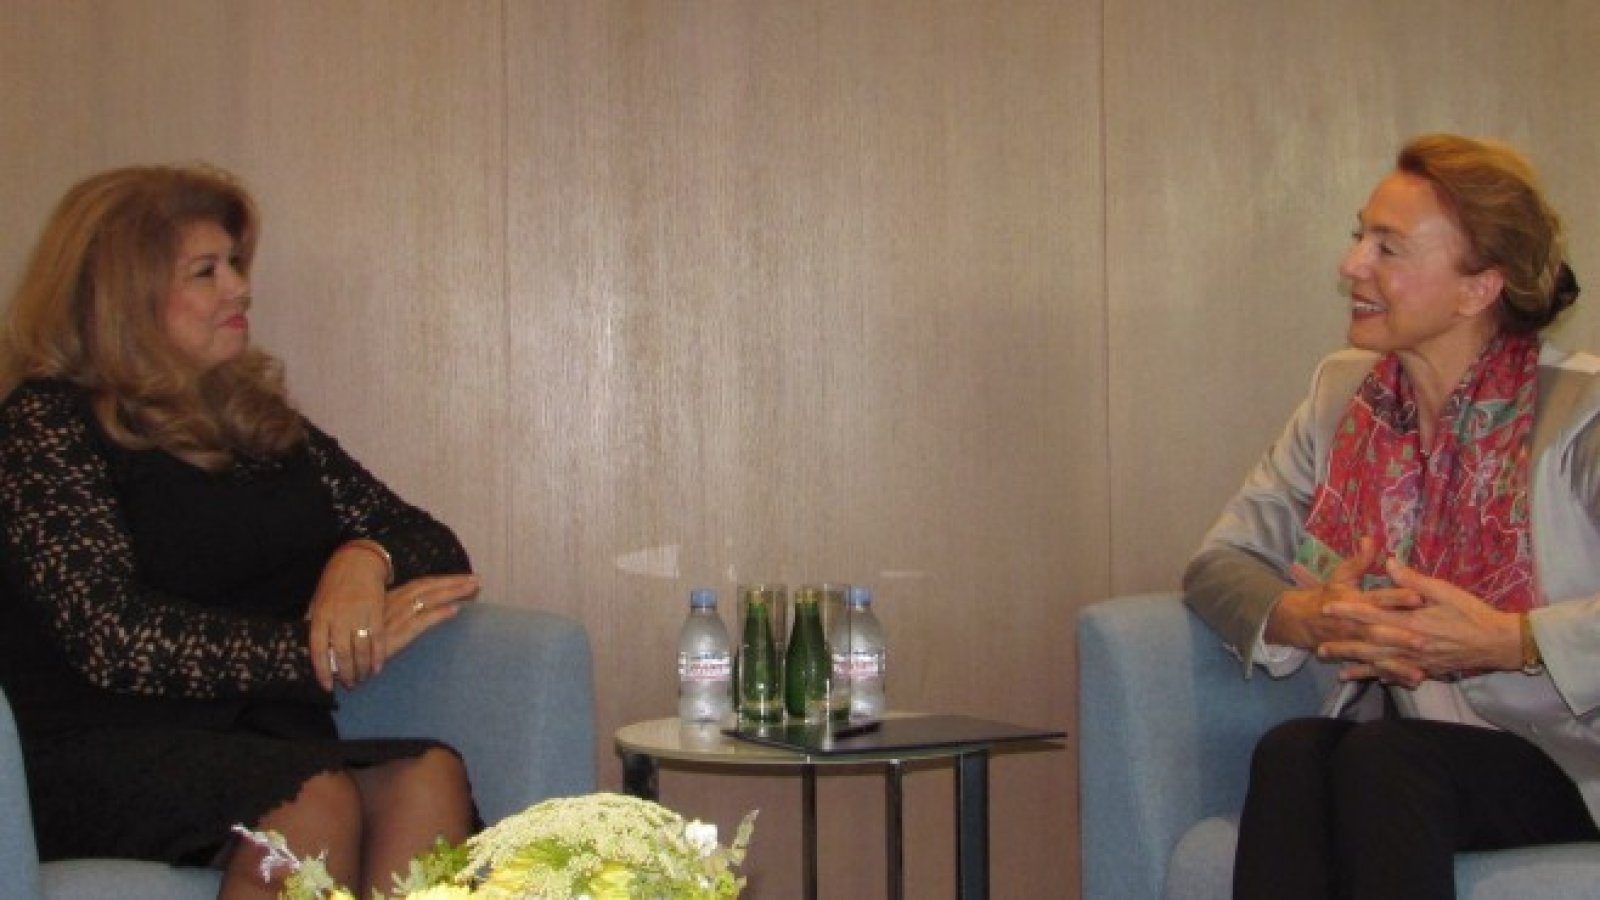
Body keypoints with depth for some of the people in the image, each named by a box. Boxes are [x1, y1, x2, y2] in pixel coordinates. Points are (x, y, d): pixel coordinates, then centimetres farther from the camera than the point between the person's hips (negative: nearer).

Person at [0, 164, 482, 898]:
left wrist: (367, 558, -9)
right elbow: (115, 641, -13)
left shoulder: (262, 422, 20)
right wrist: (329, 654, -14)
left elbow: (432, 545, 16)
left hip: (271, 745, 5)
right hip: (106, 754, -5)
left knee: (428, 780, -27)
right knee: (316, 803, -34)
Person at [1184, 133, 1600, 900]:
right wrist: (1305, 619, -10)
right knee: (1290, 751, -30)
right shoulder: (1341, 392, 13)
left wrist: (1505, 640, -23)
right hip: (1387, 746, 4)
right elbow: (1218, 562, 10)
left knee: (1380, 758, -34)